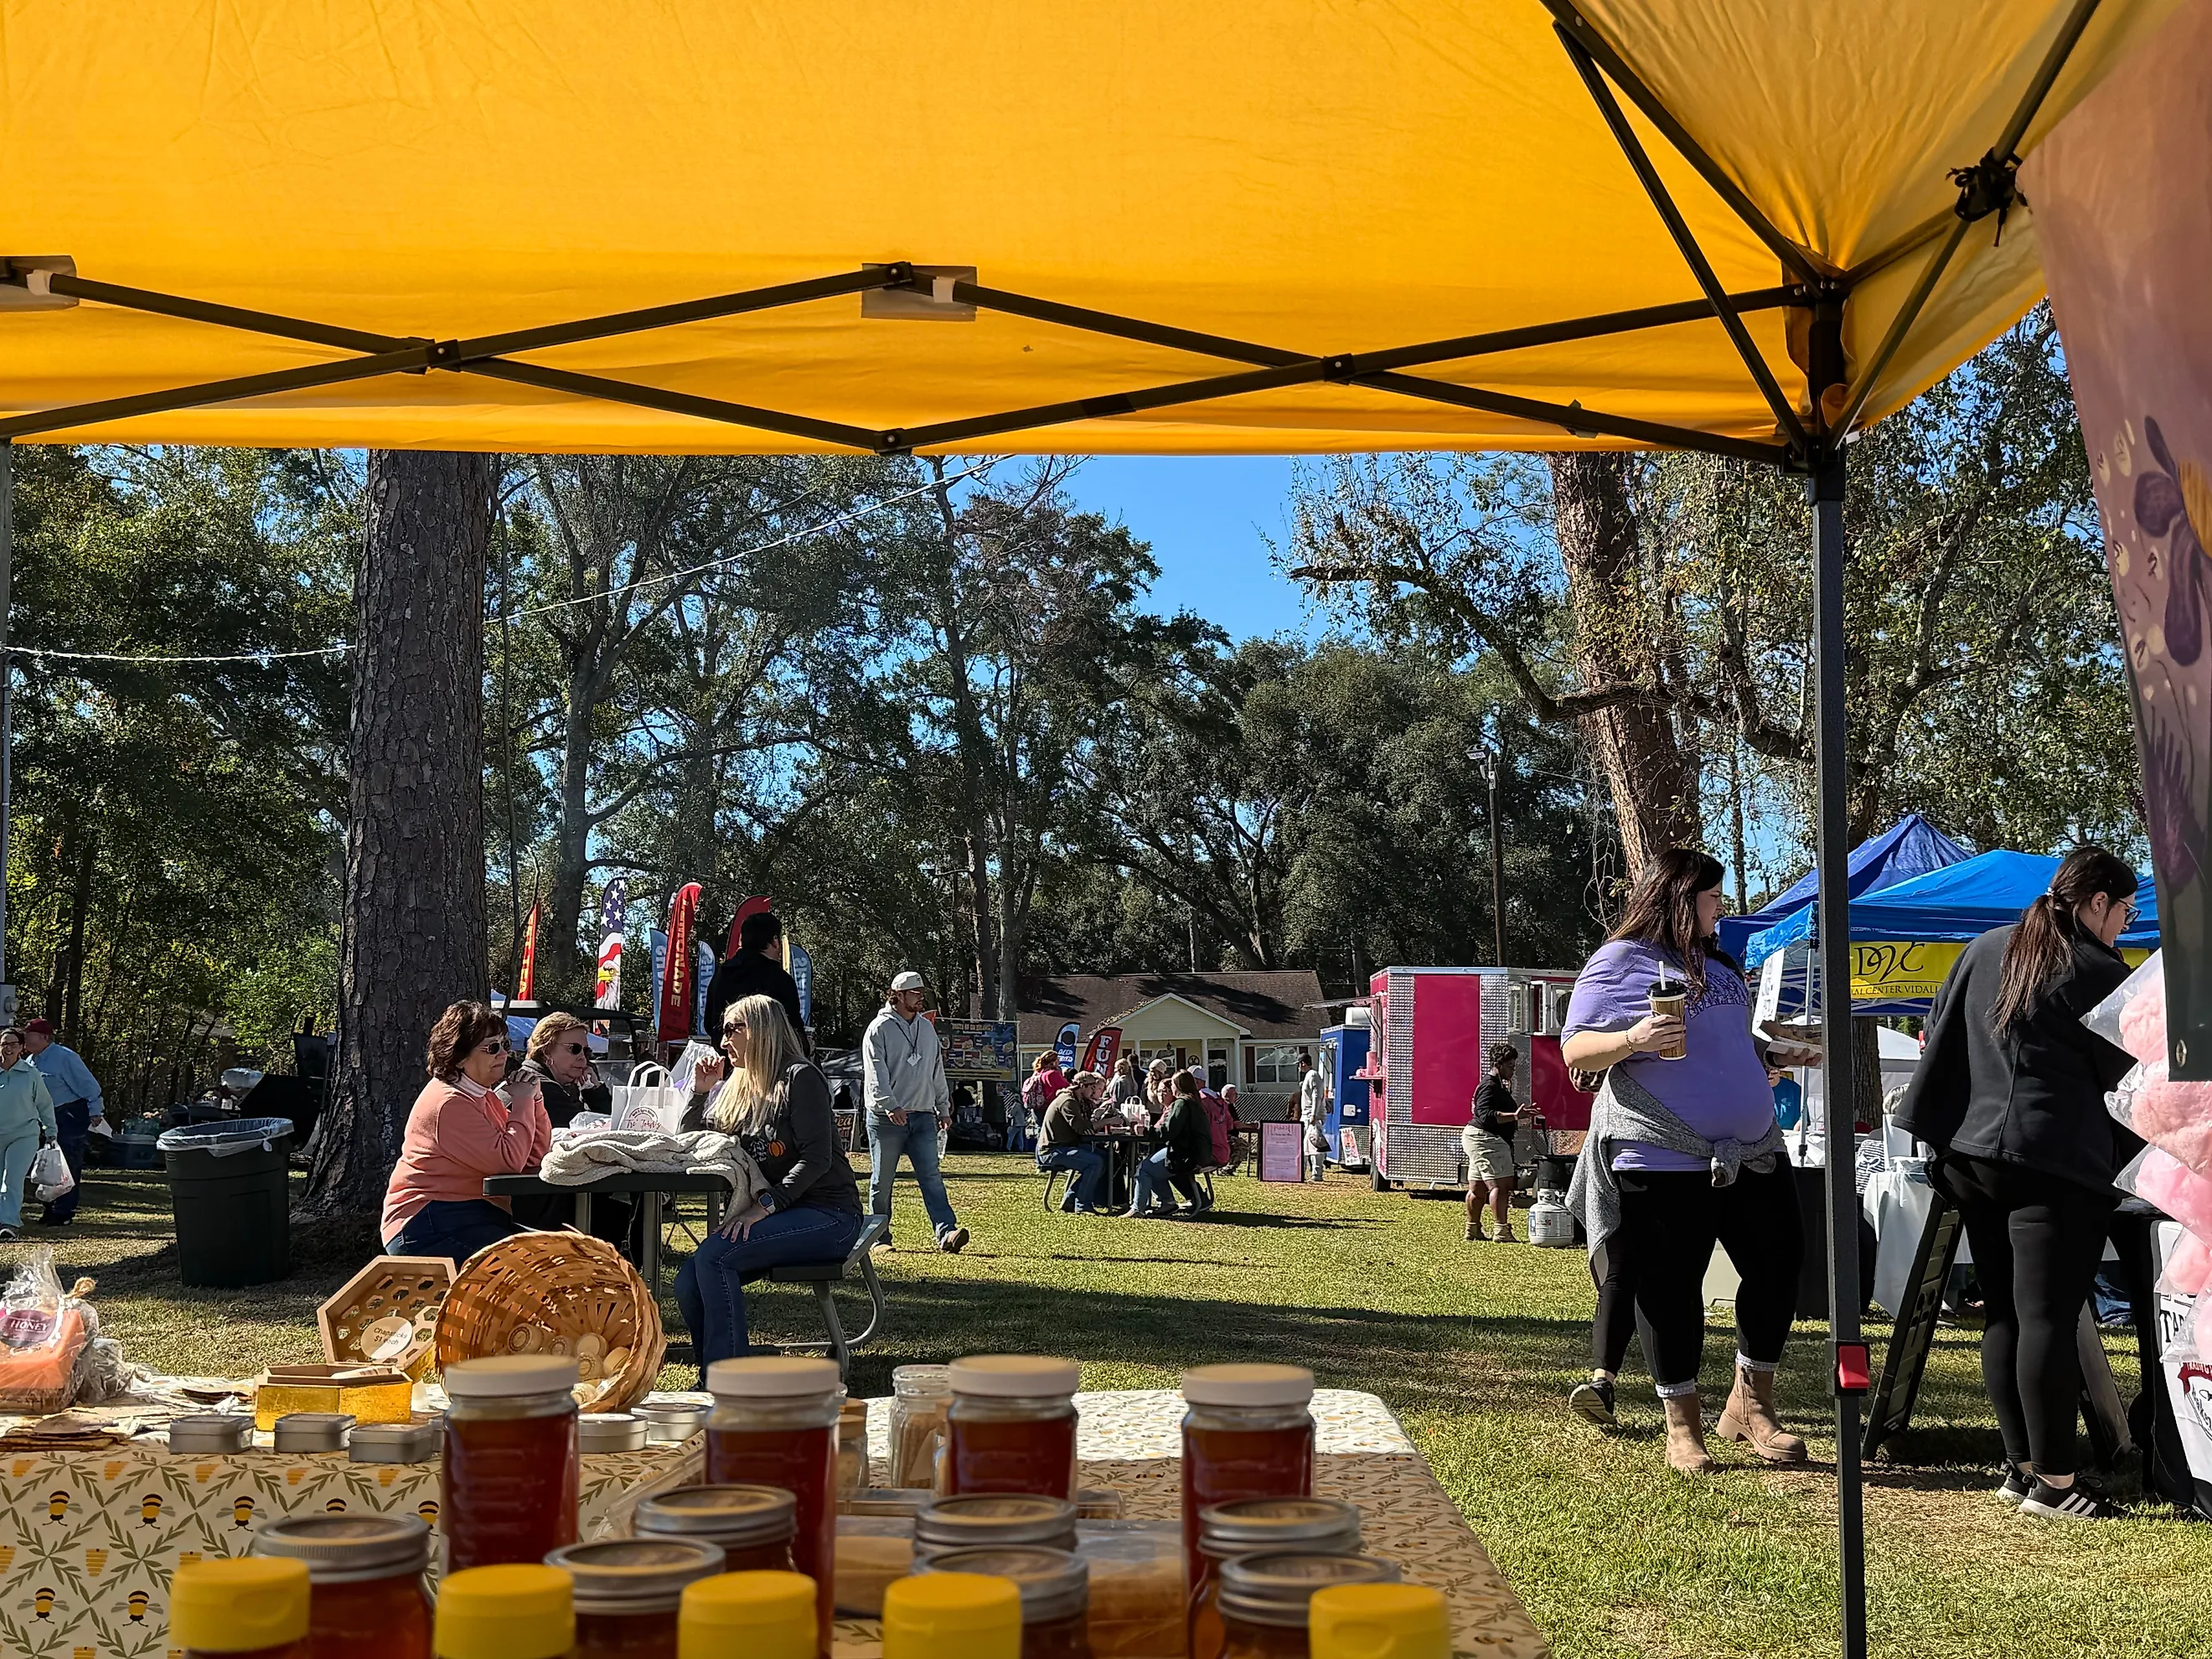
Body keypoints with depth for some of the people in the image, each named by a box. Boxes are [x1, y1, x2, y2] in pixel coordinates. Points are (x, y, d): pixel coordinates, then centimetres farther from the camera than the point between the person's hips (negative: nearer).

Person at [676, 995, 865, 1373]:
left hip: (826, 1214, -7)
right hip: (777, 1217, 7)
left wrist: (765, 1205, -25)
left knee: (713, 1255, -27)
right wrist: (701, 1093, 9)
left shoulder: (800, 1077, -6)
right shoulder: (738, 1086, 18)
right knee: (688, 1283, -15)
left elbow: (817, 1157, -16)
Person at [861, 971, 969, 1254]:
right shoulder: (880, 1029, -5)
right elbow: (875, 1074, -15)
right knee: (882, 1181, 5)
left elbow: (937, 1071, 22)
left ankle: (947, 1233, -15)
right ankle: (880, 1238, 15)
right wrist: (890, 1105, -27)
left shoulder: (927, 1029, 15)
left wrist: (943, 1108, 20)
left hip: (922, 1116, 5)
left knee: (931, 1177, -6)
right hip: (886, 1119, -4)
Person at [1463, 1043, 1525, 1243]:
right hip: (1486, 1140, -11)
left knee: (1477, 1188, 15)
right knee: (1500, 1184, -16)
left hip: (1478, 1139, 11)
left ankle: (1472, 1229, 23)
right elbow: (1486, 1115, -29)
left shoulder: (1497, 1084, 18)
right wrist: (1514, 1116, -36)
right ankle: (1502, 1231, -21)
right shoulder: (1489, 1086, -16)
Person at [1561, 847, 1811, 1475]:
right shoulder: (1620, 961, -5)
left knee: (1779, 1267, 7)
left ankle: (1751, 1404, 22)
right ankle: (1683, 1427, 14)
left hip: (1752, 1151, 7)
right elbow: (1576, 1049, -11)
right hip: (1664, 1159, -7)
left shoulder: (1718, 963, 19)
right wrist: (1633, 1038, -27)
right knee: (1672, 1290, 1)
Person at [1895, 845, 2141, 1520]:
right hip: (2055, 1161, -7)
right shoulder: (2101, 975, -6)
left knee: (2003, 1313, 11)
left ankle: (2020, 1466, 16)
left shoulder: (1984, 951, 12)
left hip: (1967, 1156, 7)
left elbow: (1937, 1036, 16)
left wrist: (1951, 1129, 21)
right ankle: (2053, 1481, -2)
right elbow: (2127, 1083, 0)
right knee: (2048, 1319, -5)